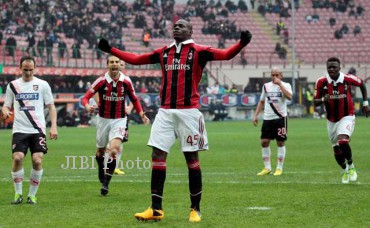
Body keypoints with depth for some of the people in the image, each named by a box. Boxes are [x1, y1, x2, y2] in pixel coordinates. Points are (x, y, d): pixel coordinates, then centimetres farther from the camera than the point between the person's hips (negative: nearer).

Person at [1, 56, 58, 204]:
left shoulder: (42, 85, 6)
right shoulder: (12, 85, 10)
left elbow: (51, 106, 8)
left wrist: (53, 126, -2)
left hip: (38, 130, -1)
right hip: (19, 130, 1)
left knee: (37, 160, -12)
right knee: (17, 158, -15)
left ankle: (32, 195, 3)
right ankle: (18, 193, 1)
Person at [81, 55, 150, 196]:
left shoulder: (126, 82, -6)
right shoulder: (101, 81, -11)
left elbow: (134, 99, 10)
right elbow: (86, 97, -11)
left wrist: (141, 114, 1)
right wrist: (87, 106, -32)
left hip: (119, 120, -1)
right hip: (103, 119, 1)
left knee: (114, 149, -18)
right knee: (100, 151, 14)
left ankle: (106, 183, -12)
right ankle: (101, 169, 47)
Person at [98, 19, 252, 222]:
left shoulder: (198, 51, -1)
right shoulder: (164, 52, 13)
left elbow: (226, 54, -13)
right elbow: (135, 59, 20)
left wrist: (241, 43, -31)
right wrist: (111, 50, 18)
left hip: (188, 112, -4)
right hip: (165, 112, 4)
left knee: (191, 158, 1)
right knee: (157, 155, -1)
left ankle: (195, 209, 11)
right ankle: (156, 209, 3)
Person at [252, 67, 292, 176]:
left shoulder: (285, 85, -1)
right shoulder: (266, 86, 12)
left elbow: (289, 97, -22)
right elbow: (261, 102, 20)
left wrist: (280, 84, -20)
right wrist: (255, 115, 11)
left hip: (280, 118, -4)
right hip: (267, 118, 4)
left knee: (280, 143, 0)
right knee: (264, 142, 0)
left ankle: (279, 168, 9)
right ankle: (267, 168, 10)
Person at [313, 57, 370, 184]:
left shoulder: (348, 79, -16)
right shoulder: (322, 82, -13)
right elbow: (315, 102, -5)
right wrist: (323, 99, -28)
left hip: (347, 117, -3)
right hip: (331, 120, 3)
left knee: (343, 142, -27)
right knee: (336, 149, 11)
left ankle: (351, 166, -1)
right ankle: (345, 171, 39)